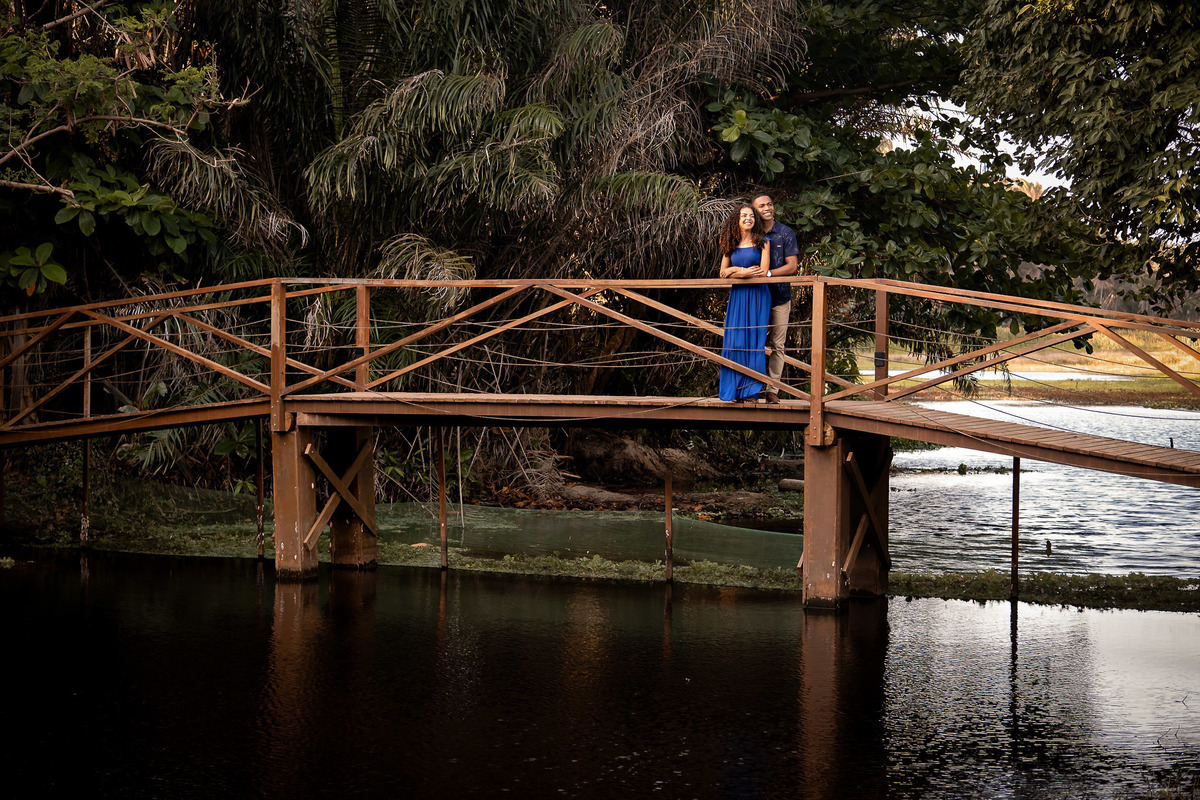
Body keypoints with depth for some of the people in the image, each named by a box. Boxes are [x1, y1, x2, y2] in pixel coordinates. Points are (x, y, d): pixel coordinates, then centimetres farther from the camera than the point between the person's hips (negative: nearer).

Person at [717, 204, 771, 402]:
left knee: (753, 340, -6)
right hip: (737, 297, 3)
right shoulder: (731, 245, 12)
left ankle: (751, 391, -4)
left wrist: (736, 271, -5)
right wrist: (745, 272, -6)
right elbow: (723, 273, 9)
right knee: (734, 341, -3)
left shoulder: (762, 243, 2)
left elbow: (763, 272, -7)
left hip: (757, 297, -3)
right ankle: (735, 390, 1)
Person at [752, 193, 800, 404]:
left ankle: (773, 389, 3)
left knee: (777, 345, -1)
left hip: (780, 296, -1)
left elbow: (792, 266, -1)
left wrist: (769, 273, -15)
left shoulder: (785, 233, 4)